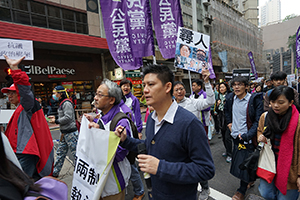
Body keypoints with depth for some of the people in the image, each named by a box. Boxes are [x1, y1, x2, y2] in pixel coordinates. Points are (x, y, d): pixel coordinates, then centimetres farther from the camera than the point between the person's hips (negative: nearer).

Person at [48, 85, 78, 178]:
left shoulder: (66, 103, -18)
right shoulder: (62, 103, 15)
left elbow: (68, 117, -25)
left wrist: (56, 121, -14)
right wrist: (56, 117, 13)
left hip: (70, 132, -10)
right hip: (64, 133, 10)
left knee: (76, 152, -1)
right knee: (60, 153, 19)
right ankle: (55, 172, 34)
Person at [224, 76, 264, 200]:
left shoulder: (254, 100, -13)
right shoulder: (230, 98, 2)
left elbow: (258, 121, -15)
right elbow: (226, 110, 23)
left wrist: (246, 135, -22)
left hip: (247, 137, -5)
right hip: (236, 135, 5)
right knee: (237, 161, 17)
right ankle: (249, 180, 43)